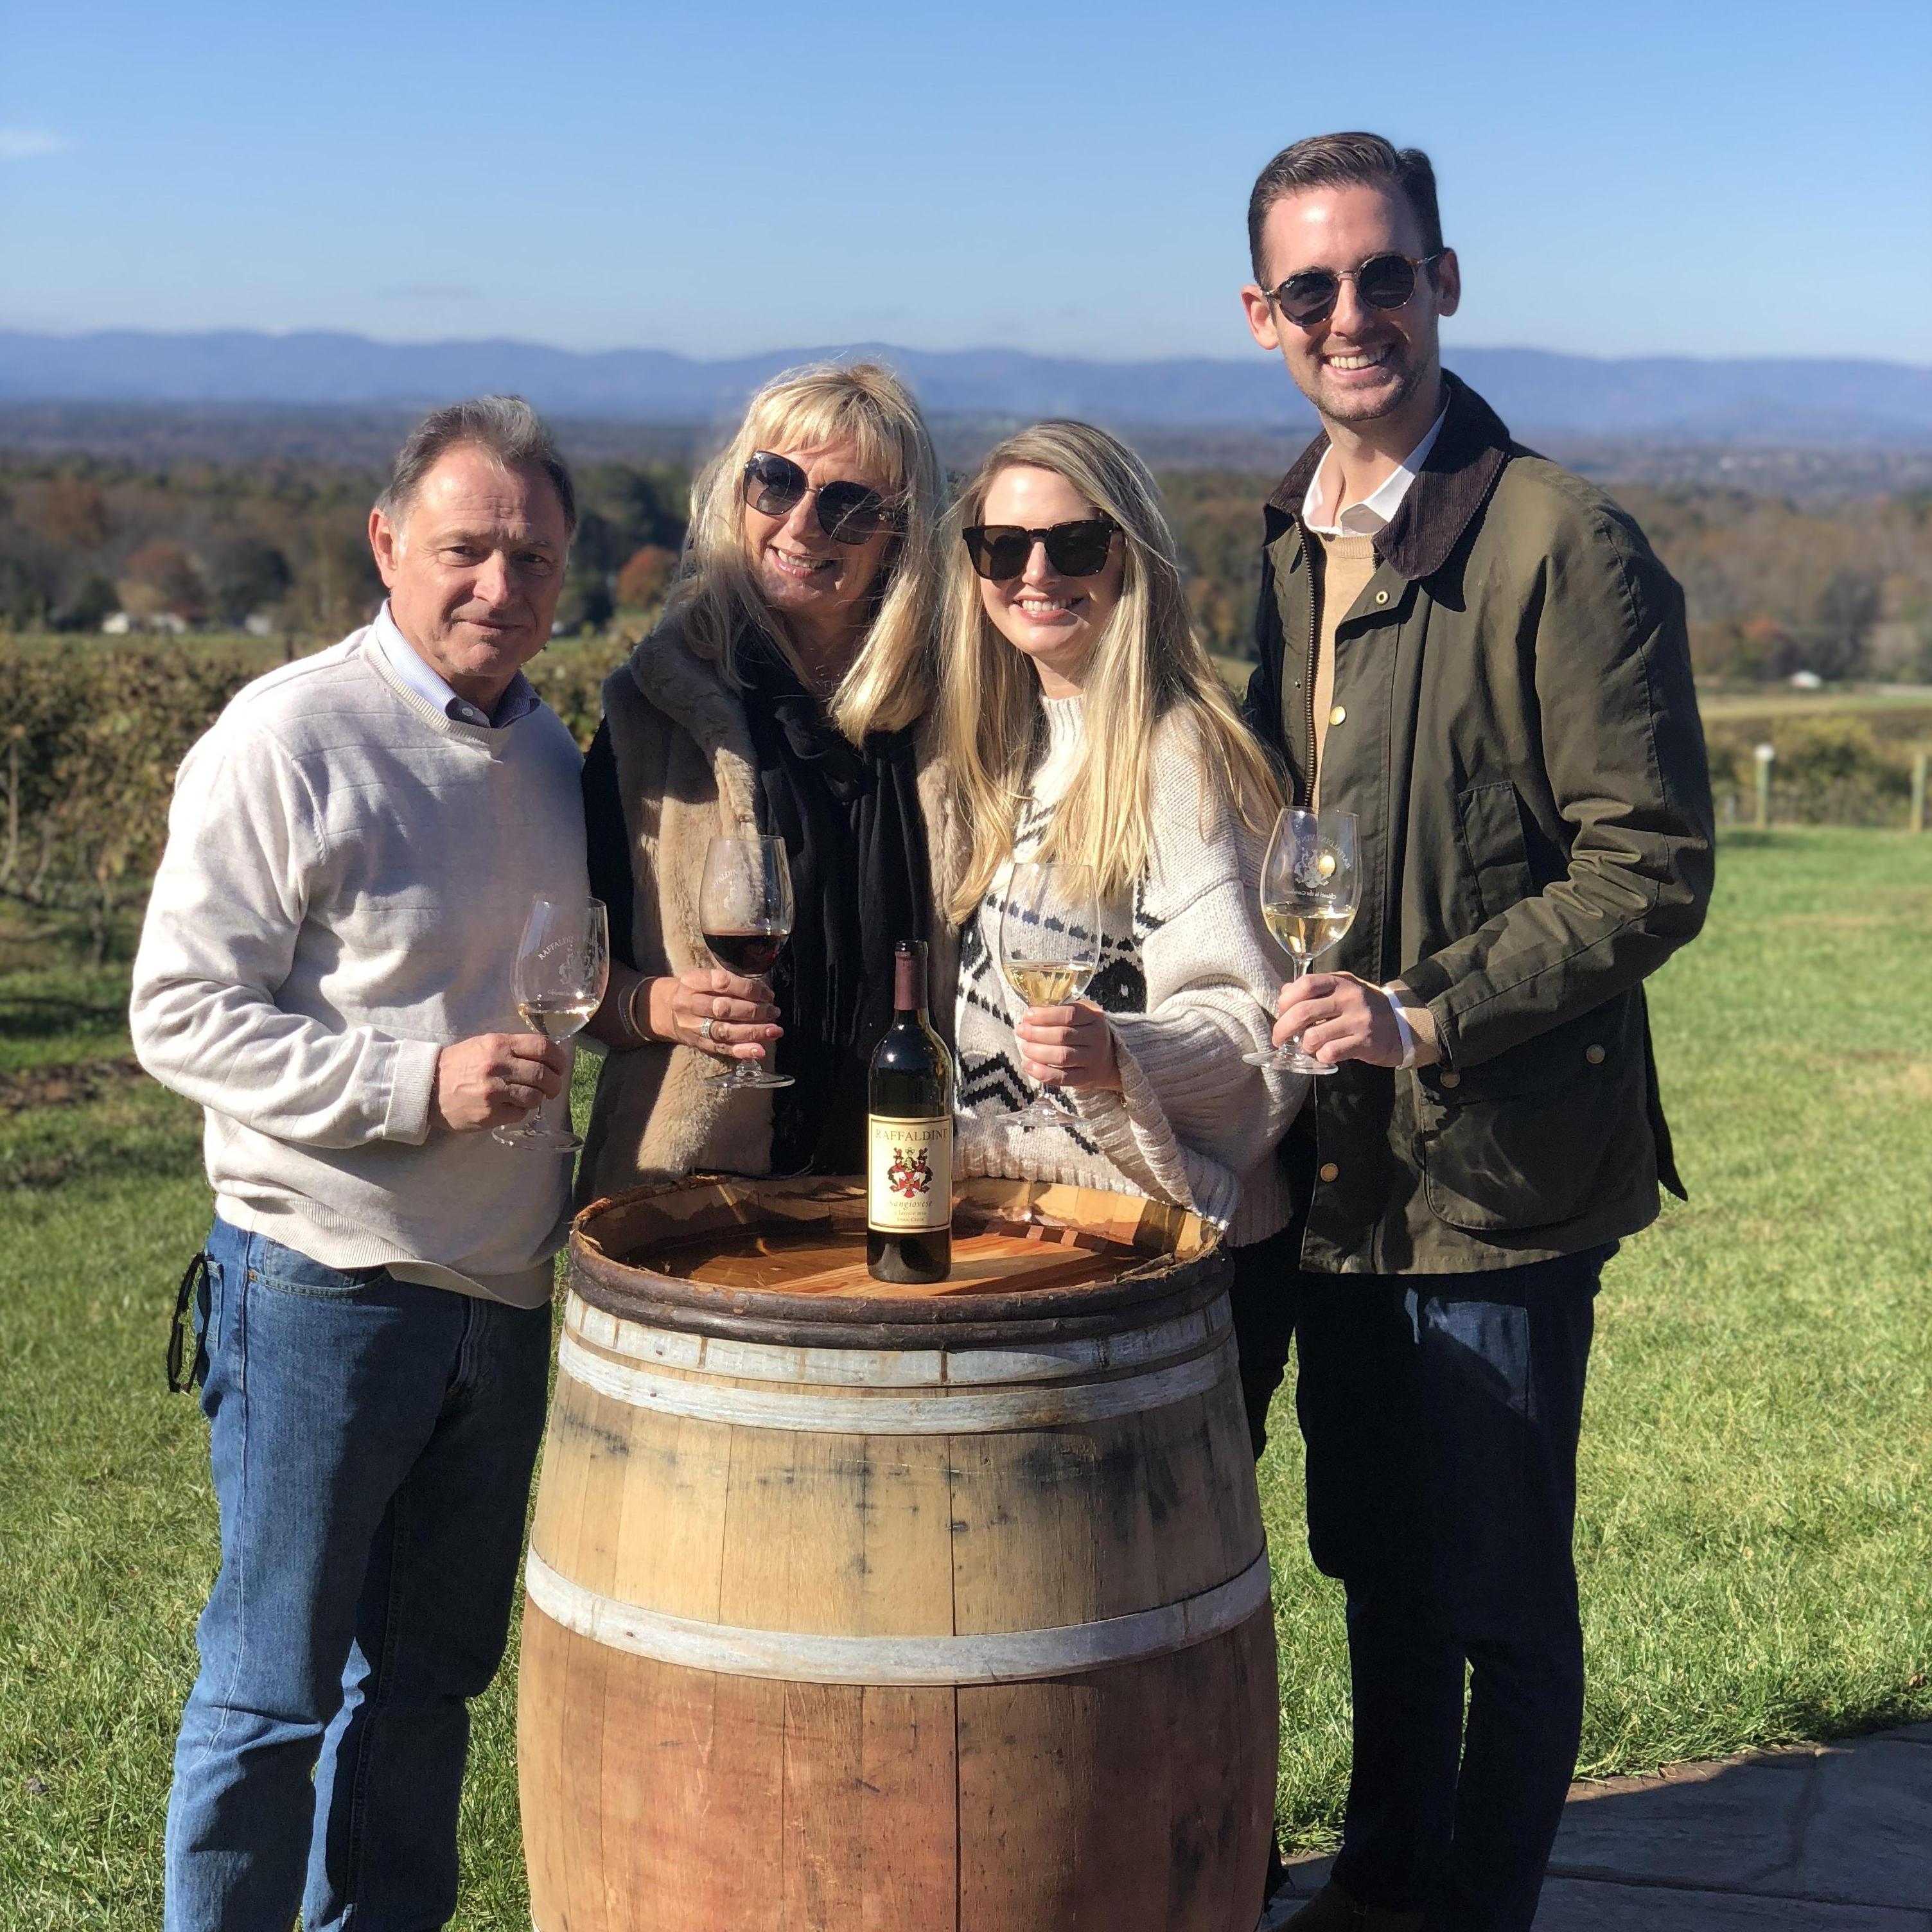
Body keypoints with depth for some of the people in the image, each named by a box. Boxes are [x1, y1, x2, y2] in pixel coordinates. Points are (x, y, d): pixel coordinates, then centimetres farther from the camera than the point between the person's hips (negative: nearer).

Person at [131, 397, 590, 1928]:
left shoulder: (549, 750, 10)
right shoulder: (285, 740, -12)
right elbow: (180, 1014, -14)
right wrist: (418, 1084, -23)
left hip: (506, 1286, 7)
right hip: (325, 1287, -7)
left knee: (431, 1677, 17)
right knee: (273, 1687, 4)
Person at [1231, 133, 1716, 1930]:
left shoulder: (1565, 546, -14)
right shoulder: (1289, 543, 9)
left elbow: (1651, 871, -15)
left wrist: (1429, 1015, -22)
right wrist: (1278, 1017, 6)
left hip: (1496, 1167, -7)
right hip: (1333, 1159, 7)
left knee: (1496, 1593, 6)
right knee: (1376, 1564, 20)